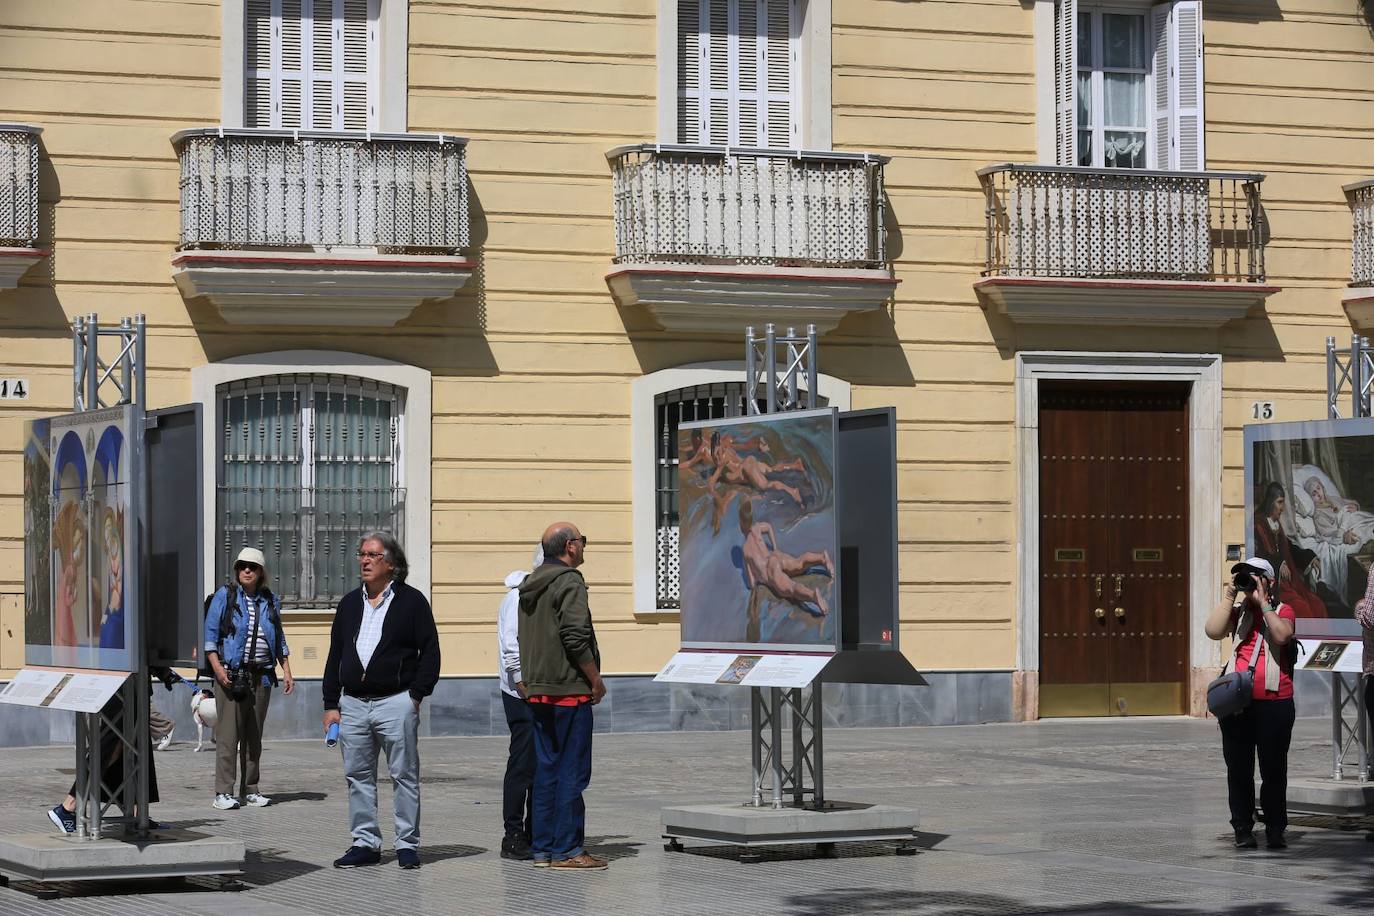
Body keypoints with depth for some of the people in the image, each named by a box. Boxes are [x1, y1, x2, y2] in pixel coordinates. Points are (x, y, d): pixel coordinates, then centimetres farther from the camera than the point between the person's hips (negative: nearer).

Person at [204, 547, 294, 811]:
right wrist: (217, 667, -12)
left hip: (261, 675, 4)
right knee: (228, 733, -8)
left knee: (254, 736, 8)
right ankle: (223, 792, -6)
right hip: (231, 673, -4)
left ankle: (251, 790, 14)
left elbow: (279, 639, 21)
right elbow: (210, 633, -2)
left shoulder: (270, 601, 14)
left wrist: (286, 670, 13)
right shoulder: (225, 596, 2)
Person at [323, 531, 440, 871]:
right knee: (358, 776, 7)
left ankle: (407, 844, 4)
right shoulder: (350, 603, 15)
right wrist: (331, 704, 10)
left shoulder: (411, 601, 0)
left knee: (404, 776, -1)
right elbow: (335, 656, 16)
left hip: (396, 703, -5)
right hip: (353, 704, 5)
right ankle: (365, 843, 14)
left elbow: (430, 651, -2)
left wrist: (417, 693, -9)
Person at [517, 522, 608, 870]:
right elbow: (575, 637, -20)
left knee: (546, 769, 12)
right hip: (569, 691, -9)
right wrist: (597, 681, -11)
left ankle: (542, 848, 14)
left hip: (537, 692, 9)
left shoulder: (530, 586, 16)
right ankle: (566, 849, -5)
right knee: (572, 771, -5)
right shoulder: (569, 582, -12)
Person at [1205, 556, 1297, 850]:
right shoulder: (1237, 611, 12)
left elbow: (1281, 635, -16)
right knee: (1239, 769, 4)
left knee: (1274, 769, 2)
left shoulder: (1282, 611, 6)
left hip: (1274, 702, -2)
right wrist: (1230, 595, -6)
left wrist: (1262, 602, -11)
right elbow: (1213, 631, -7)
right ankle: (1243, 830, 11)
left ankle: (1275, 830, 10)